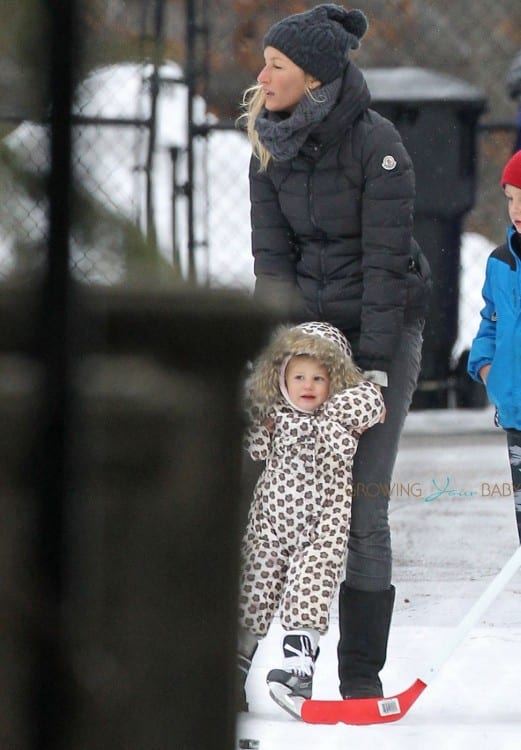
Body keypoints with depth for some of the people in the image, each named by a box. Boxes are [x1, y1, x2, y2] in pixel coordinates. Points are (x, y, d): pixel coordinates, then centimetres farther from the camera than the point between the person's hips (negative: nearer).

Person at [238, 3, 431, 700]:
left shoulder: (376, 142, -14)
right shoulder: (270, 147, 3)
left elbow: (386, 257, -16)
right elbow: (271, 257, 1)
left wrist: (372, 364, -19)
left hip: (384, 322, -5)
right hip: (308, 322, 5)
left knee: (362, 503, -8)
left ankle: (362, 675, -4)